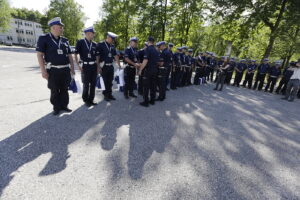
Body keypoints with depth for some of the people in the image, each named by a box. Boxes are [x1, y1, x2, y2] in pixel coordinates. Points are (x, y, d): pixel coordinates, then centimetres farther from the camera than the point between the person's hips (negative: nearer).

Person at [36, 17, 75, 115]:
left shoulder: (65, 40, 11)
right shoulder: (44, 38, -2)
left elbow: (70, 55, 14)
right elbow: (39, 55, -6)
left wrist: (72, 68, 9)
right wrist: (43, 70, -13)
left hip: (66, 70, 4)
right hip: (53, 70, -4)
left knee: (64, 90, 10)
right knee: (54, 91, 5)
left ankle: (64, 106, 23)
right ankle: (56, 107, 19)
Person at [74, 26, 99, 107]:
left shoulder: (94, 44, 10)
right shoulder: (80, 42, -3)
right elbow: (75, 55, -3)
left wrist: (98, 67, 8)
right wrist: (78, 65, -11)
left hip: (94, 66, 4)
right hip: (85, 66, -4)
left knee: (93, 84, 7)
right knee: (86, 85, 0)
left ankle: (91, 100, 19)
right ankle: (86, 100, 17)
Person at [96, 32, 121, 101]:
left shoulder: (112, 46, 12)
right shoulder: (100, 44, -7)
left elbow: (115, 56, 16)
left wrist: (119, 65, 12)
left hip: (111, 66, 5)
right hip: (104, 66, -5)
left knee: (110, 82, 11)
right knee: (105, 81, 2)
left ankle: (110, 94, 22)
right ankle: (106, 95, 15)